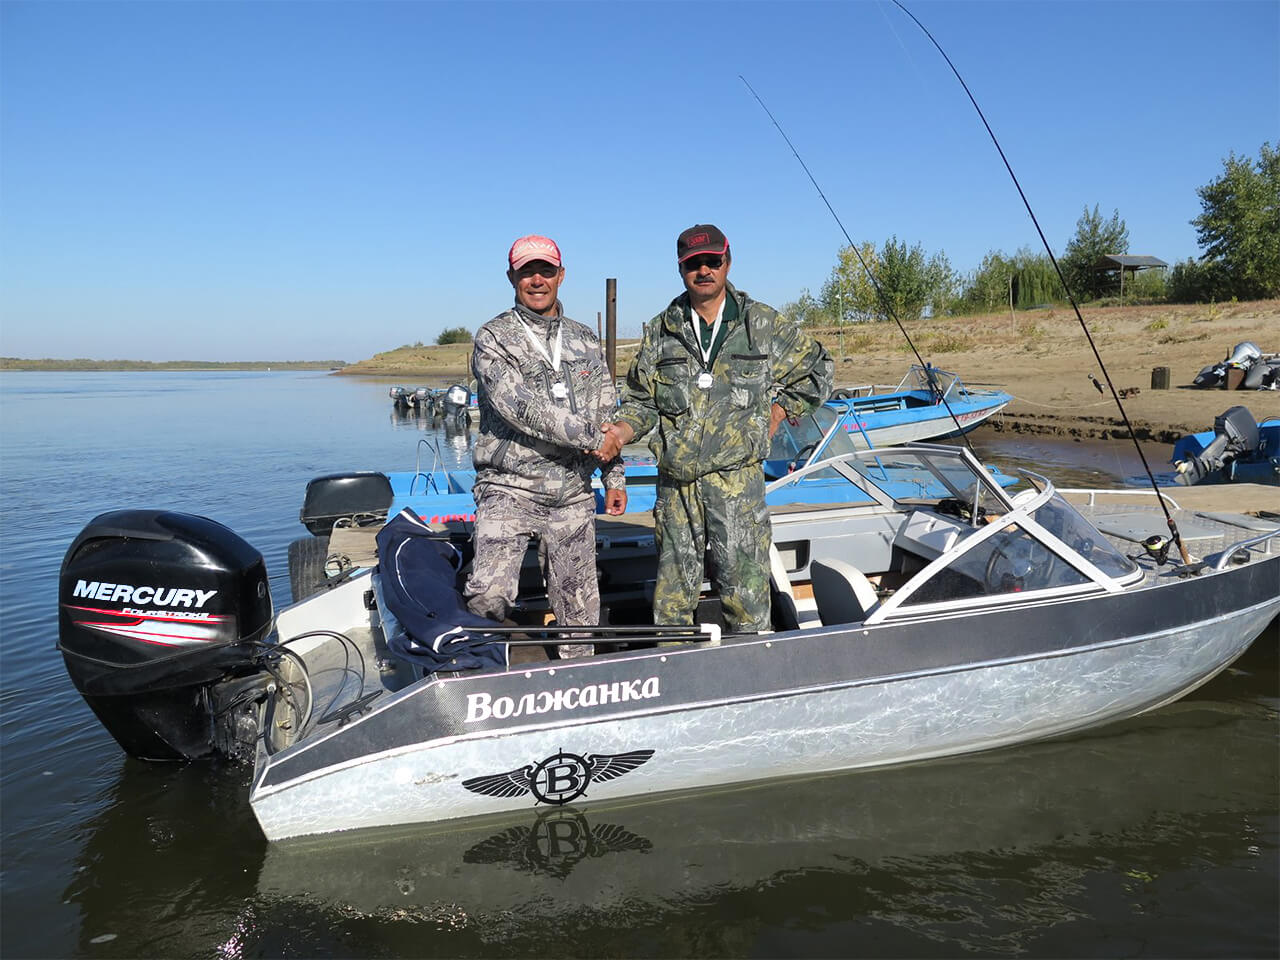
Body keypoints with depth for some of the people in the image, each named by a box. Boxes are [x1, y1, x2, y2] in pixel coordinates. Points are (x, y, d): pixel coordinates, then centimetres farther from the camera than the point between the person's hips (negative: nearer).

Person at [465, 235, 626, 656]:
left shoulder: (586, 341, 14)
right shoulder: (493, 338, -1)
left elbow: (607, 414, 18)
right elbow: (519, 407, -16)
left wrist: (614, 478, 13)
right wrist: (590, 435, -14)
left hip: (573, 496, 4)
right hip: (510, 491, -4)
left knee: (579, 603, 9)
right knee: (488, 595, -14)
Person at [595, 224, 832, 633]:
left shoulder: (763, 324, 6)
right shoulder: (659, 331, 10)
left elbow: (816, 369, 17)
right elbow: (641, 400, 12)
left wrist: (774, 416, 9)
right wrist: (620, 431, -8)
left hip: (739, 479, -2)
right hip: (675, 482, 2)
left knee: (744, 588, 0)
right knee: (672, 593, 8)